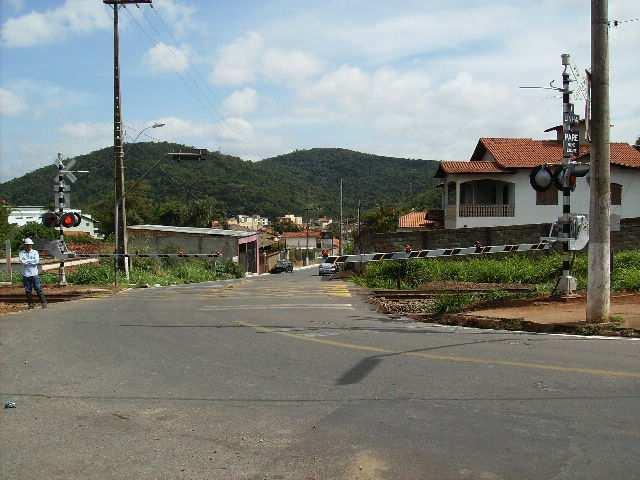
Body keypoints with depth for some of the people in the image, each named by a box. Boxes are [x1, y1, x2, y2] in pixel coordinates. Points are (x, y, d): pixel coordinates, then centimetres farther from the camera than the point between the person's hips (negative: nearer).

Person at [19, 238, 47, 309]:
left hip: (34, 274, -1)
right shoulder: (22, 252, 7)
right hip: (25, 274, 1)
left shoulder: (35, 252, 6)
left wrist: (26, 261, -8)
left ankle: (44, 303, -1)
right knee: (28, 290, 5)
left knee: (38, 289, -4)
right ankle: (30, 304, 15)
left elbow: (37, 261, -10)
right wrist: (32, 261, -12)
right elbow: (22, 260, -10)